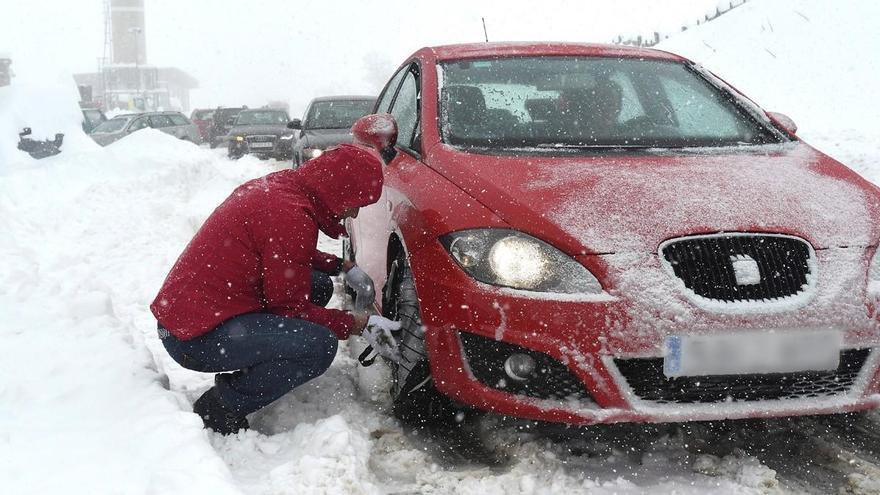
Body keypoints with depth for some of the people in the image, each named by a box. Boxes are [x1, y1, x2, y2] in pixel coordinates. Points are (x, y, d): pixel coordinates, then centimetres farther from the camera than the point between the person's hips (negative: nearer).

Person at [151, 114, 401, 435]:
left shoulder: (282, 186, 7)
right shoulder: (292, 216, -23)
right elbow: (291, 308, -15)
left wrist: (344, 268, 16)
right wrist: (358, 325, -6)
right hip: (196, 337, -10)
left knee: (319, 285, 12)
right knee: (320, 345, -23)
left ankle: (240, 375, 13)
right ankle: (220, 411, -8)